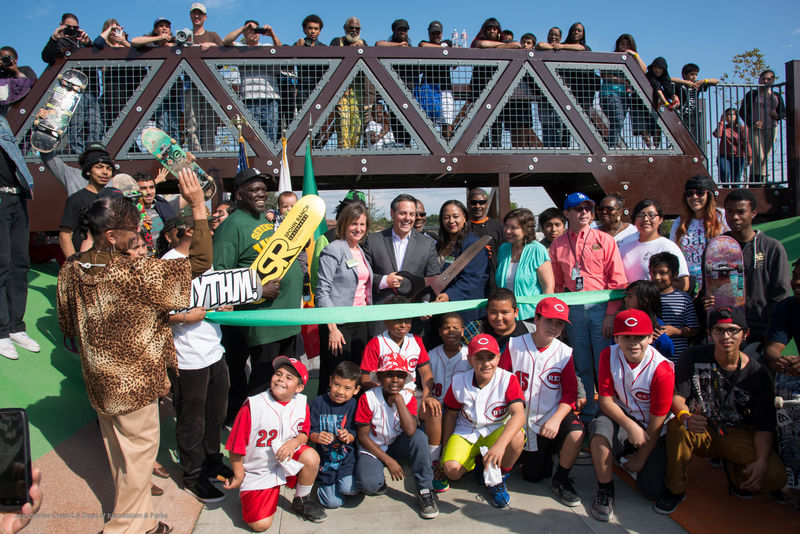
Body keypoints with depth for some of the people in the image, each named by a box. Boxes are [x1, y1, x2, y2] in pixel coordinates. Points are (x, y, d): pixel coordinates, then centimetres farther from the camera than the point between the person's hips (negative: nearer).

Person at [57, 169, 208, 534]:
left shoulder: (71, 270, -4)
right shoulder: (135, 272, -26)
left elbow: (68, 326, 8)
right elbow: (200, 261, -25)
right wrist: (198, 205, -24)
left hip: (99, 378, 8)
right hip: (134, 380, -8)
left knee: (119, 454, 21)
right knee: (140, 449, 11)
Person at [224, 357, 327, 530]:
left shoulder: (301, 403, -6)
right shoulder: (253, 406, -18)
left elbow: (305, 433, 7)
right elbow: (236, 446, -10)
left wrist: (294, 442, -16)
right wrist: (238, 477, -3)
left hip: (288, 462, 3)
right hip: (256, 472, -3)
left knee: (311, 456, -27)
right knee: (260, 525, -16)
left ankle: (301, 502, 2)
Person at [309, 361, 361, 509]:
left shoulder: (353, 405, -5)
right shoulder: (319, 402, -4)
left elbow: (355, 434, -3)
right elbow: (311, 431, -3)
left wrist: (348, 436, -26)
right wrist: (317, 437, -25)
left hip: (346, 456, 0)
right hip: (325, 457, 1)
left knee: (348, 489, -25)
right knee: (333, 502, -7)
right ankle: (322, 481, 24)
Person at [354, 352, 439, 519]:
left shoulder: (408, 398, -10)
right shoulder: (368, 398, -16)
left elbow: (410, 431, -28)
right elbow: (363, 436, -13)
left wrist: (398, 398, -28)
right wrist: (388, 461, -17)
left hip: (398, 444, 2)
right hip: (373, 448, -2)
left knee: (419, 436, -30)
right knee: (368, 484, -32)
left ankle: (425, 491, -15)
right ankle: (380, 483, 8)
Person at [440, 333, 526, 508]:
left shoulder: (508, 379, -16)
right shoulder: (459, 382, -8)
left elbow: (519, 414, -29)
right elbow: (451, 414, 6)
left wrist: (500, 444, -45)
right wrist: (446, 449, 5)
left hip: (498, 431, -1)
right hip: (466, 433, 2)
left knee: (517, 438, -35)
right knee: (452, 470, -25)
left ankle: (499, 479, -5)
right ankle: (475, 463, 14)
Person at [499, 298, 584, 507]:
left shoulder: (564, 353, -5)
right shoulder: (514, 346, -8)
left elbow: (570, 393, -6)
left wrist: (556, 419, -22)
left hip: (553, 415, 0)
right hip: (523, 421, 0)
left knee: (576, 433, -31)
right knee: (533, 476, 4)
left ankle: (560, 480, -5)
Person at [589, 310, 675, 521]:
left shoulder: (662, 369, -24)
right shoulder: (609, 356, -15)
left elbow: (656, 422, -16)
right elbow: (605, 400, -13)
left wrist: (640, 459, -9)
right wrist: (630, 426, -30)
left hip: (651, 429, -1)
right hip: (621, 417, 1)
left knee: (652, 492, -7)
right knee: (600, 430, -34)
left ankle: (633, 459, 26)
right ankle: (605, 489, -11)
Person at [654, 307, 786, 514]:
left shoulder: (757, 374, -6)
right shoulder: (693, 357, -10)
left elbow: (764, 425, -7)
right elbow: (677, 396, -14)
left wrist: (762, 461, -24)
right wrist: (686, 418, -37)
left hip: (738, 433, 1)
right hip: (700, 431, -1)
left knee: (775, 476, -23)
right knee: (676, 427, -35)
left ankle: (734, 470, 14)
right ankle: (675, 488, -11)